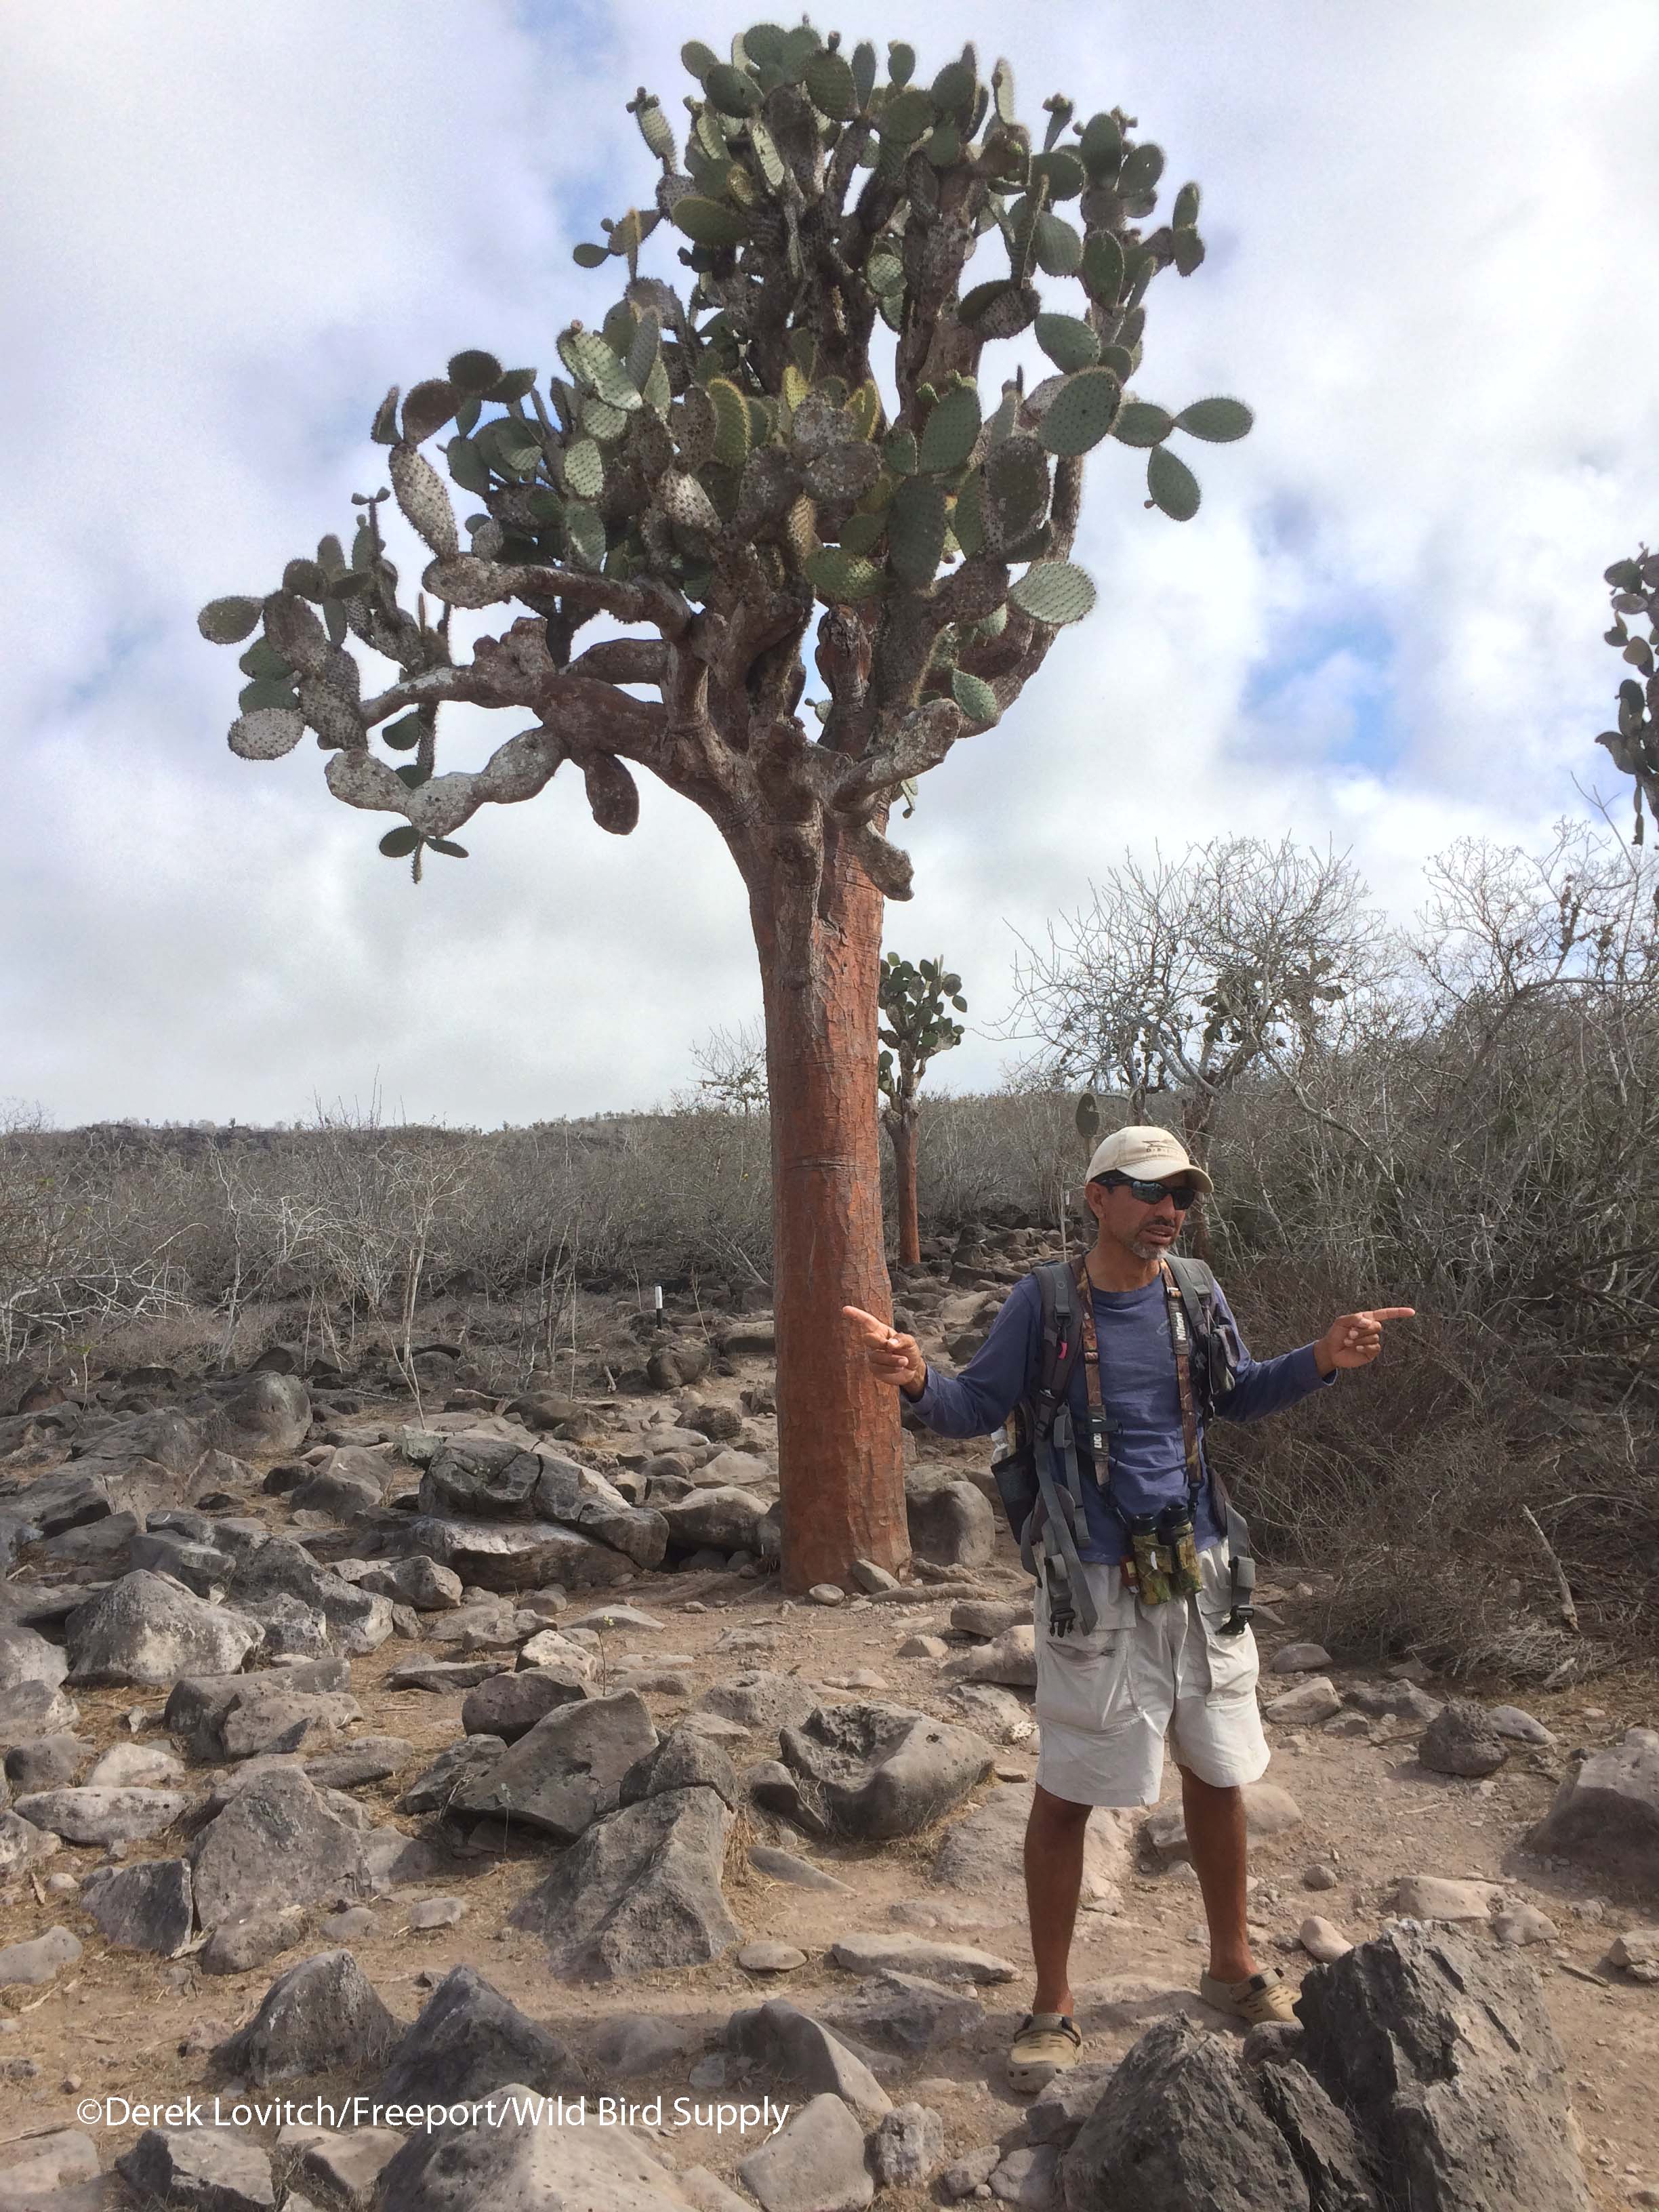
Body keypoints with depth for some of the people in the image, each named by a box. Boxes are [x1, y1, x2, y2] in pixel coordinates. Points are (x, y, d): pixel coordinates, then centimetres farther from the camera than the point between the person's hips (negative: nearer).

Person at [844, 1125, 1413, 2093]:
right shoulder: (1043, 1303, -13)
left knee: (1218, 1774, 18)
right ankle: (1054, 2007, 26)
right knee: (1065, 1794, 5)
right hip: (1096, 1584, -4)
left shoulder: (1195, 1294, -2)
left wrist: (1321, 1361, -3)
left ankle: (1234, 1965, 42)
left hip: (1200, 1573, 4)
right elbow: (977, 1409, -8)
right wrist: (917, 1378, -28)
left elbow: (1240, 1394, 14)